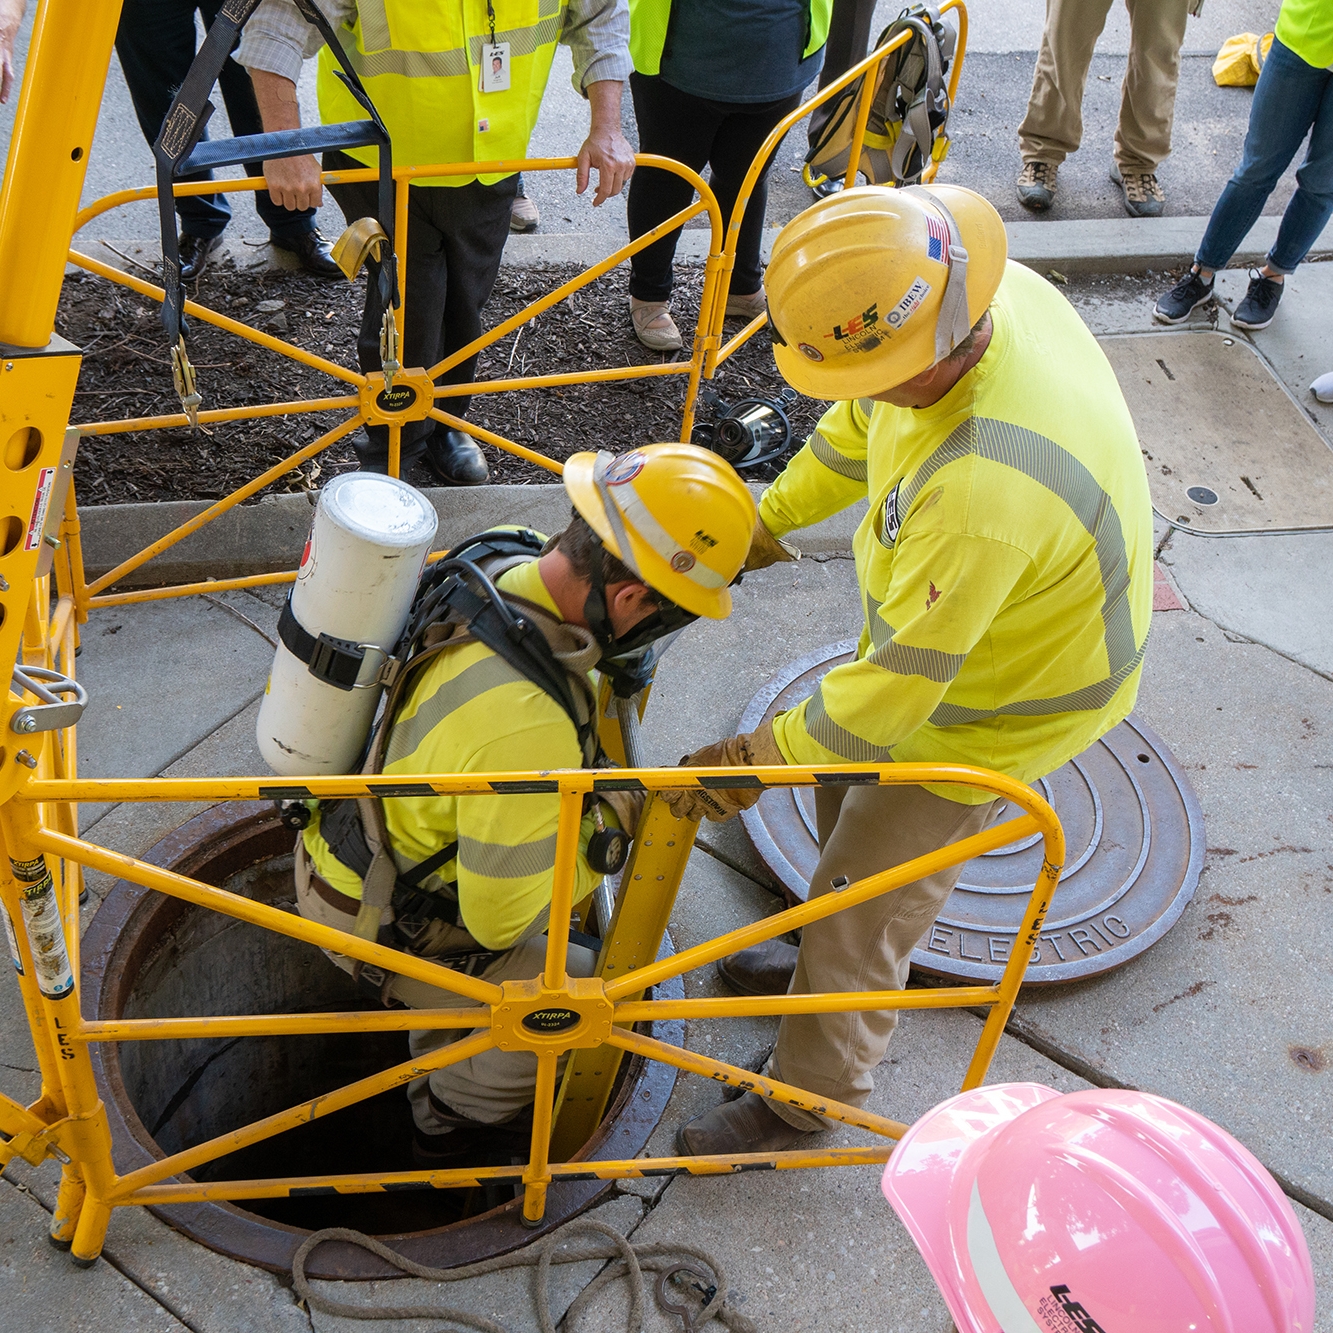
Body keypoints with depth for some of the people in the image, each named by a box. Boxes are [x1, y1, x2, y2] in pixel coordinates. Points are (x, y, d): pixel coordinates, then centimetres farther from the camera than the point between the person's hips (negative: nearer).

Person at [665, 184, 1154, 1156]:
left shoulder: (984, 494, -45)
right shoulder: (987, 294, -18)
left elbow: (899, 683, -33)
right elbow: (859, 429, 2)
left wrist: (759, 758, -21)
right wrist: (763, 527, 5)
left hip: (1001, 704, -8)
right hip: (937, 631, 9)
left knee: (861, 906, 8)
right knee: (849, 800, 28)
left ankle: (808, 1097, 35)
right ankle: (835, 967, 57)